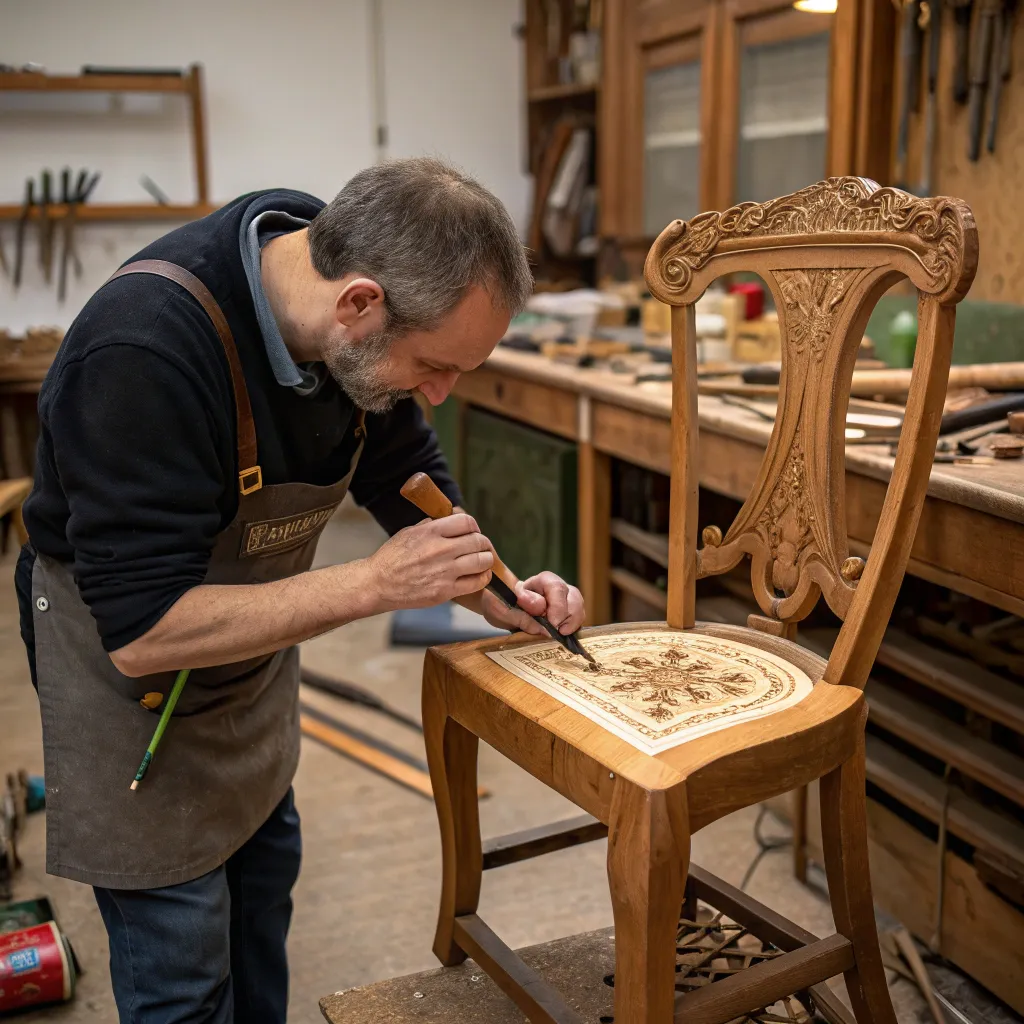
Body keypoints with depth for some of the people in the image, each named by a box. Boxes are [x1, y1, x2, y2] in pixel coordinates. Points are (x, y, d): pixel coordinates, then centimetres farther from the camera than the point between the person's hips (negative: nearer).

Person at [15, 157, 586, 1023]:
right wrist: (376, 584, -35)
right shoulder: (145, 350, -37)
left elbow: (405, 472, 3)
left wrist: (493, 594, -10)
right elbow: (142, 631, -35)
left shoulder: (358, 324, -15)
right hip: (123, 657, -6)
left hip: (253, 639, 7)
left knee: (265, 871, 22)